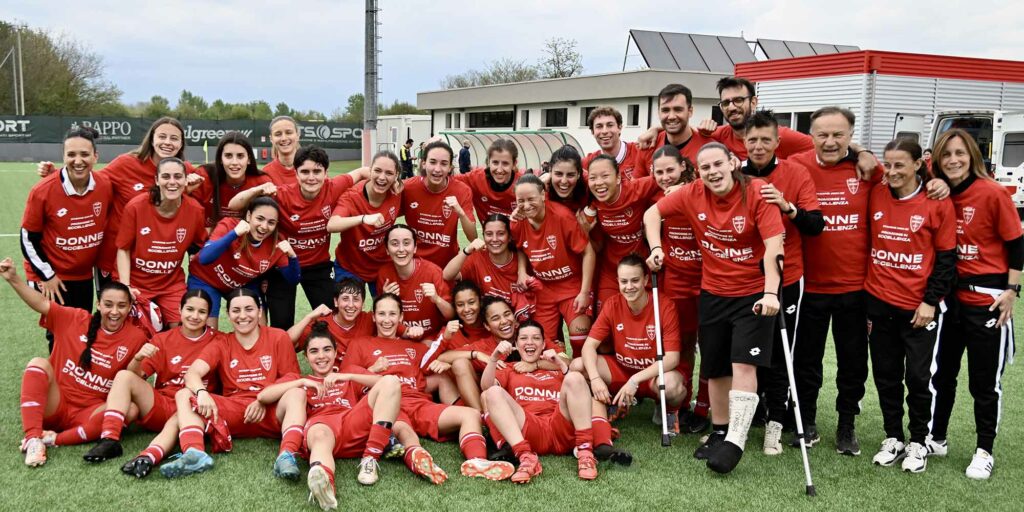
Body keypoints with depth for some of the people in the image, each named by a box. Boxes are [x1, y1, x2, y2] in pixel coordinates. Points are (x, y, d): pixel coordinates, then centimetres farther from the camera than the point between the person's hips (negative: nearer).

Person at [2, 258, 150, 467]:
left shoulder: (136, 337, -2)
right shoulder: (75, 319, 1)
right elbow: (42, 304, -5)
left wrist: (139, 359, -19)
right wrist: (13, 279, -17)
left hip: (89, 412, -1)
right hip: (53, 406, 1)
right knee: (39, 363, -25)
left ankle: (55, 439, -27)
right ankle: (32, 440, -33)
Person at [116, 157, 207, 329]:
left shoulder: (195, 210, -12)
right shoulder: (135, 207, -17)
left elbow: (198, 246, 6)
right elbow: (123, 249, -8)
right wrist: (125, 286, -16)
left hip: (173, 284, 2)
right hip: (136, 284, -1)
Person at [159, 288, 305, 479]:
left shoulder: (278, 337, 8)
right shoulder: (221, 345, 13)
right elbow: (192, 373, -3)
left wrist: (264, 400, -14)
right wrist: (201, 392, -27)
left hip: (271, 412, -2)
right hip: (232, 413, 3)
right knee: (184, 394, -14)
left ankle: (287, 455, -50)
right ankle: (194, 454, -38)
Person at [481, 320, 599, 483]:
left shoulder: (556, 368, 31)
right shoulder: (509, 370, 27)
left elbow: (577, 387, 11)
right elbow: (486, 386, 5)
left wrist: (561, 363, 1)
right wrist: (494, 357, -9)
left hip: (562, 431, 1)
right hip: (527, 431, 0)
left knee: (575, 377, -19)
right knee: (493, 392, -21)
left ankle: (585, 451, -32)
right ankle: (526, 457, -38)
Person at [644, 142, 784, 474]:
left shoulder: (757, 192, -17)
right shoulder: (693, 194, -6)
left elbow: (774, 246, -22)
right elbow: (653, 213, 8)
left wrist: (770, 293, -32)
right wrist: (656, 248, -7)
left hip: (753, 293, -4)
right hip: (713, 293, 4)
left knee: (743, 364, -14)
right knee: (716, 368, 11)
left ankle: (735, 441, -9)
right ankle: (719, 431, 29)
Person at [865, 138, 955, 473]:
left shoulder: (938, 203, -7)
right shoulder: (875, 196, 2)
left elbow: (946, 257, -4)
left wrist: (930, 301, -9)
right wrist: (862, 297, 10)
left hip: (919, 307, -3)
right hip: (879, 303, 4)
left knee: (918, 377, 2)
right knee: (886, 376, 12)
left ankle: (918, 442, 21)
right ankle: (893, 438, 27)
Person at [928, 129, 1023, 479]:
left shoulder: (993, 193, -13)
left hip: (986, 298, -5)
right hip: (948, 295, 5)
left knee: (984, 381, 6)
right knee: (942, 372, 15)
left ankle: (984, 451, 20)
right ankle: (936, 439, 30)